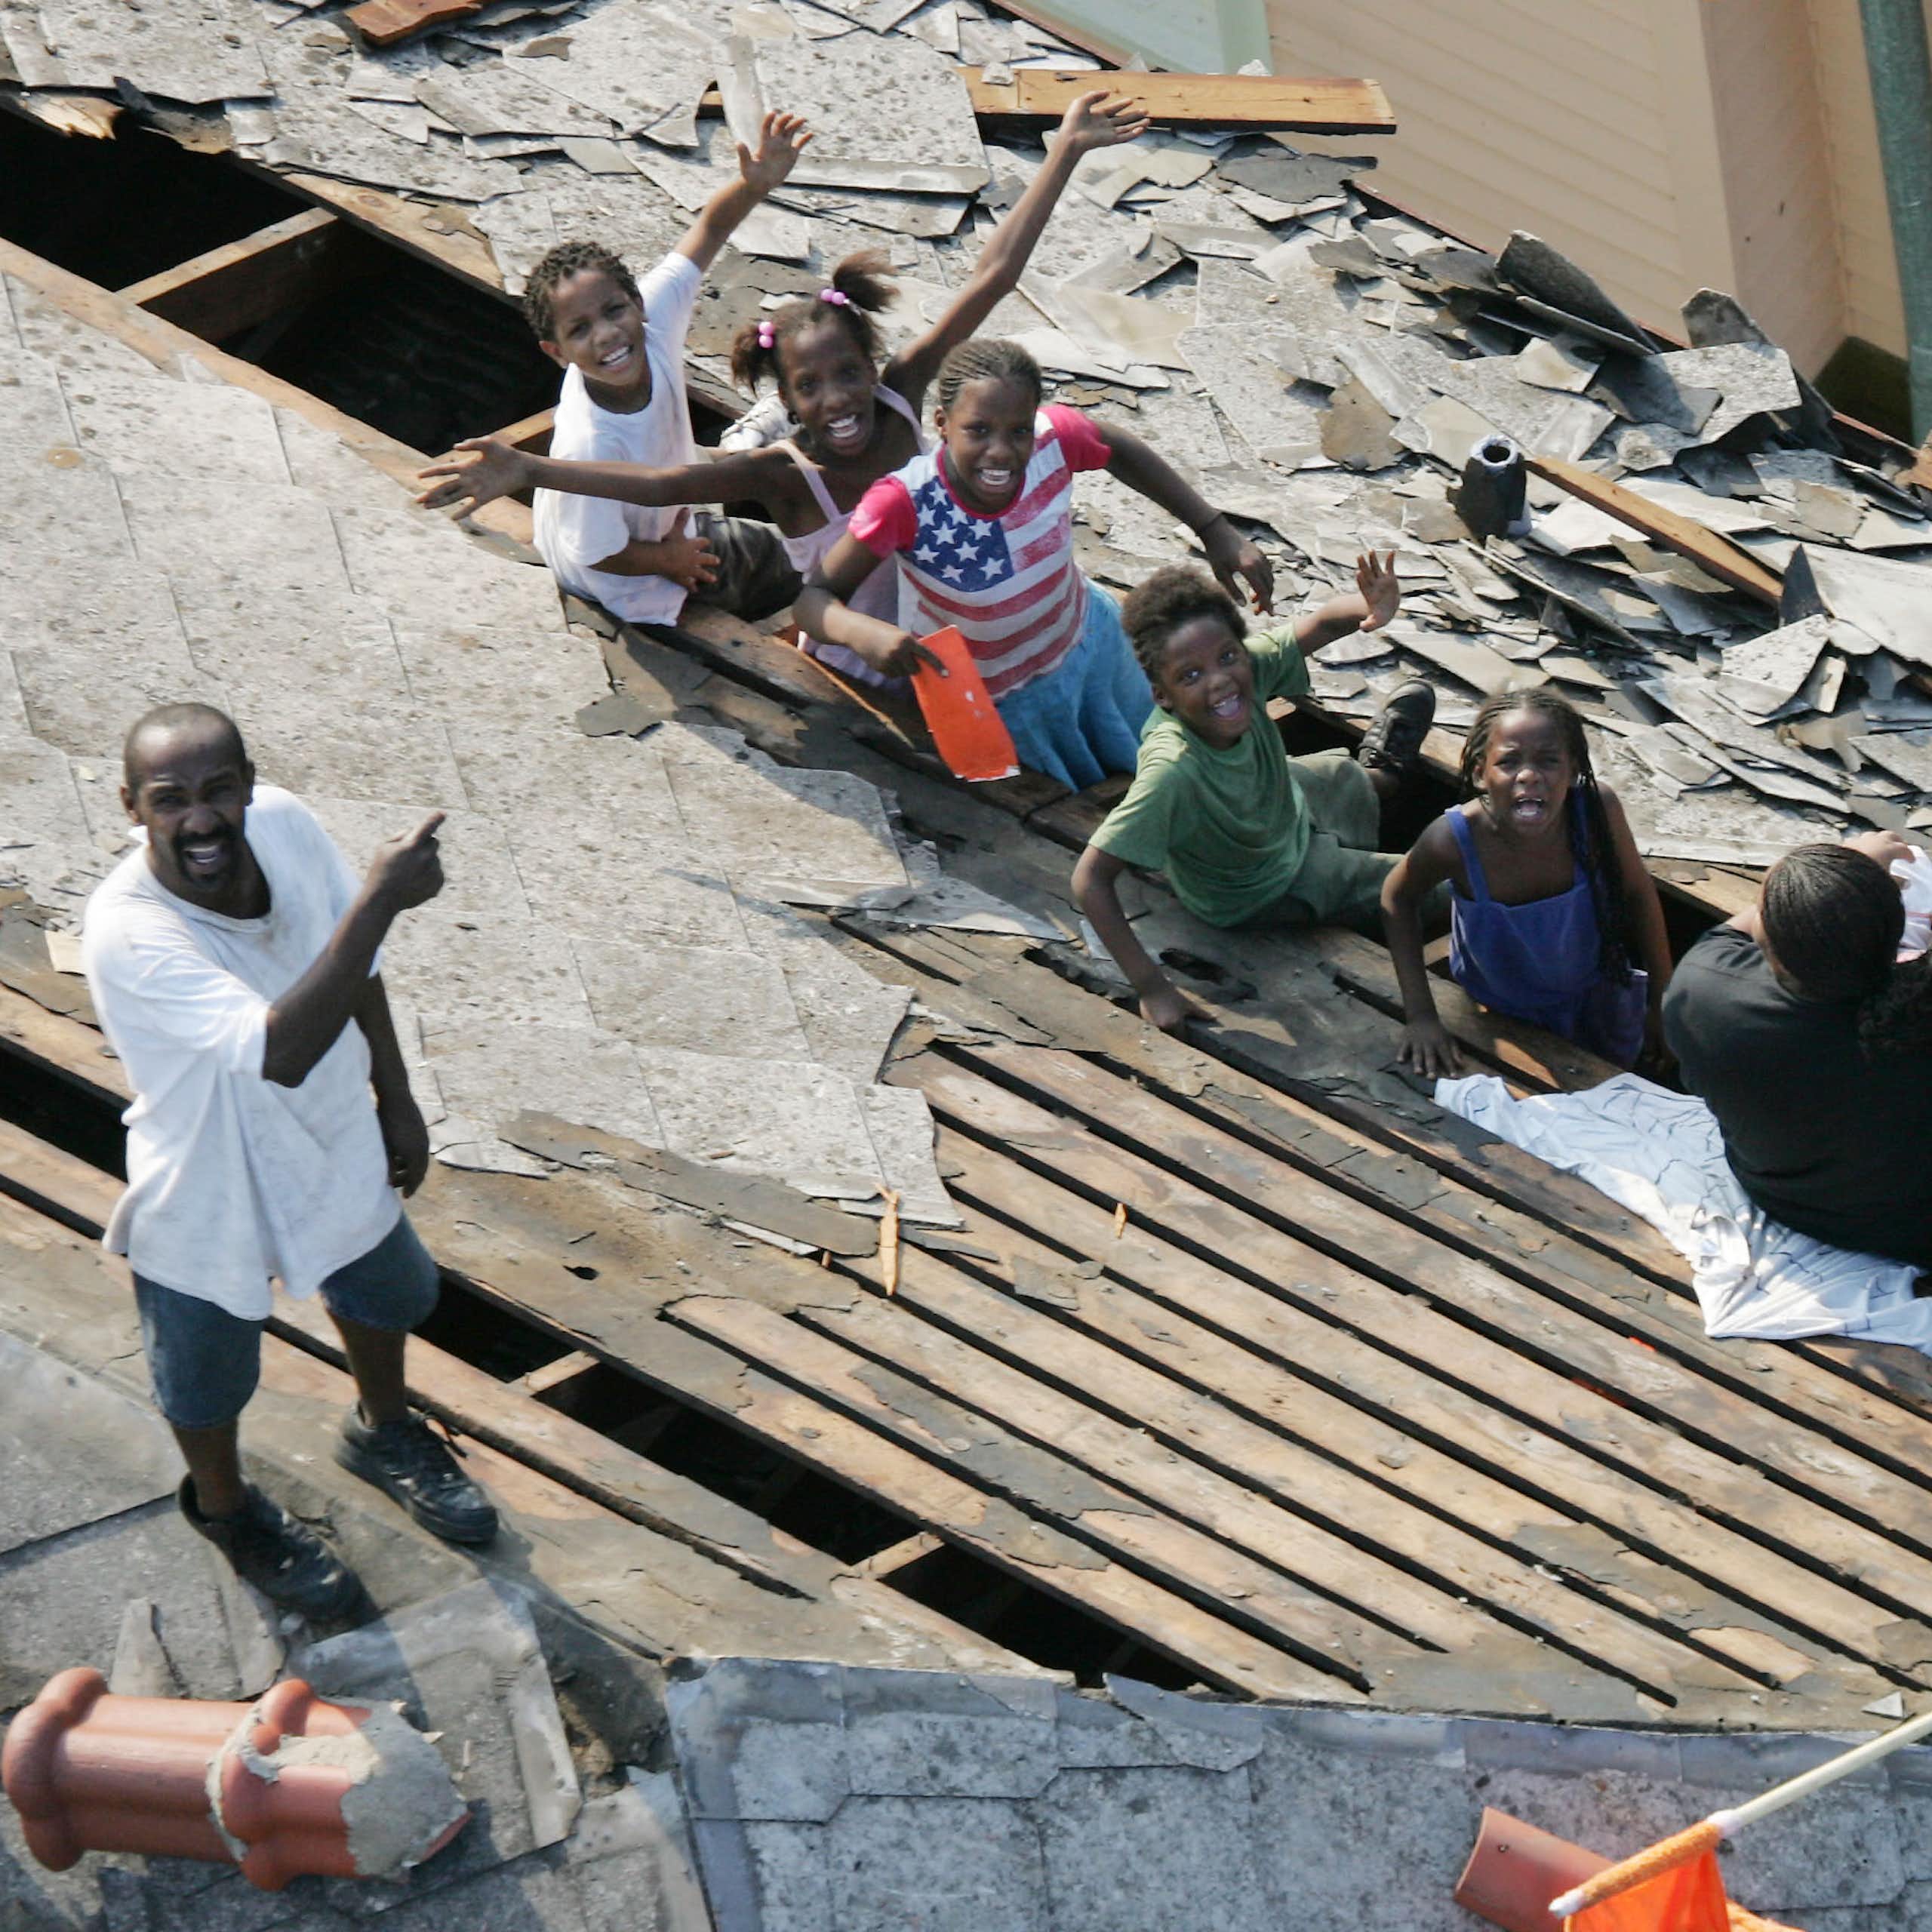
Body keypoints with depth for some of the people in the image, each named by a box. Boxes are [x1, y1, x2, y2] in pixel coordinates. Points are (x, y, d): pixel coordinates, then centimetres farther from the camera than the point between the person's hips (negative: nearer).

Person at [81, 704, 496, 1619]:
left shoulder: (284, 824, -24)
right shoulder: (126, 934, -41)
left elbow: (355, 967, -3)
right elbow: (281, 1051, -50)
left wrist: (395, 1096, 5)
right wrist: (381, 899, -54)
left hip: (334, 1148, 5)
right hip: (208, 1202, -5)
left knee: (388, 1295, 32)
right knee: (208, 1384, 24)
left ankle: (382, 1434, 65)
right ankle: (226, 1508, 57)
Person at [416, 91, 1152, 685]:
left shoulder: (899, 395, -16)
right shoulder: (783, 472, -26)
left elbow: (989, 281, -18)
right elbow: (660, 483, -41)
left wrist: (1066, 152, -19)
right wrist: (525, 470, -56)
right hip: (863, 685, -4)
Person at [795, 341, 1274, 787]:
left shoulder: (1053, 437, -28)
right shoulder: (905, 503, -38)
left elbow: (1121, 453, -5)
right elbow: (814, 597, -31)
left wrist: (1216, 531, -6)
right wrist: (863, 631, -54)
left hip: (1085, 637, 4)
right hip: (997, 705, -4)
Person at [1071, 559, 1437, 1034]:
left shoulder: (1250, 666, -32)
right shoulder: (1172, 772, -46)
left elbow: (1320, 624, -18)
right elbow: (1091, 879, -44)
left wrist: (1370, 609, -42)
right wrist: (1152, 988, -42)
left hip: (1289, 804, 5)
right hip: (1264, 895, -5)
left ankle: (1378, 774, 57)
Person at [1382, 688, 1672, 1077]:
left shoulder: (1596, 809, -33)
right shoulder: (1456, 838, -36)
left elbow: (1638, 892, -13)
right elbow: (1398, 898, -13)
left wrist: (1661, 1002, -4)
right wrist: (1419, 1016, -16)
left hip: (1598, 999, 1)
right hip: (1500, 1015, -1)